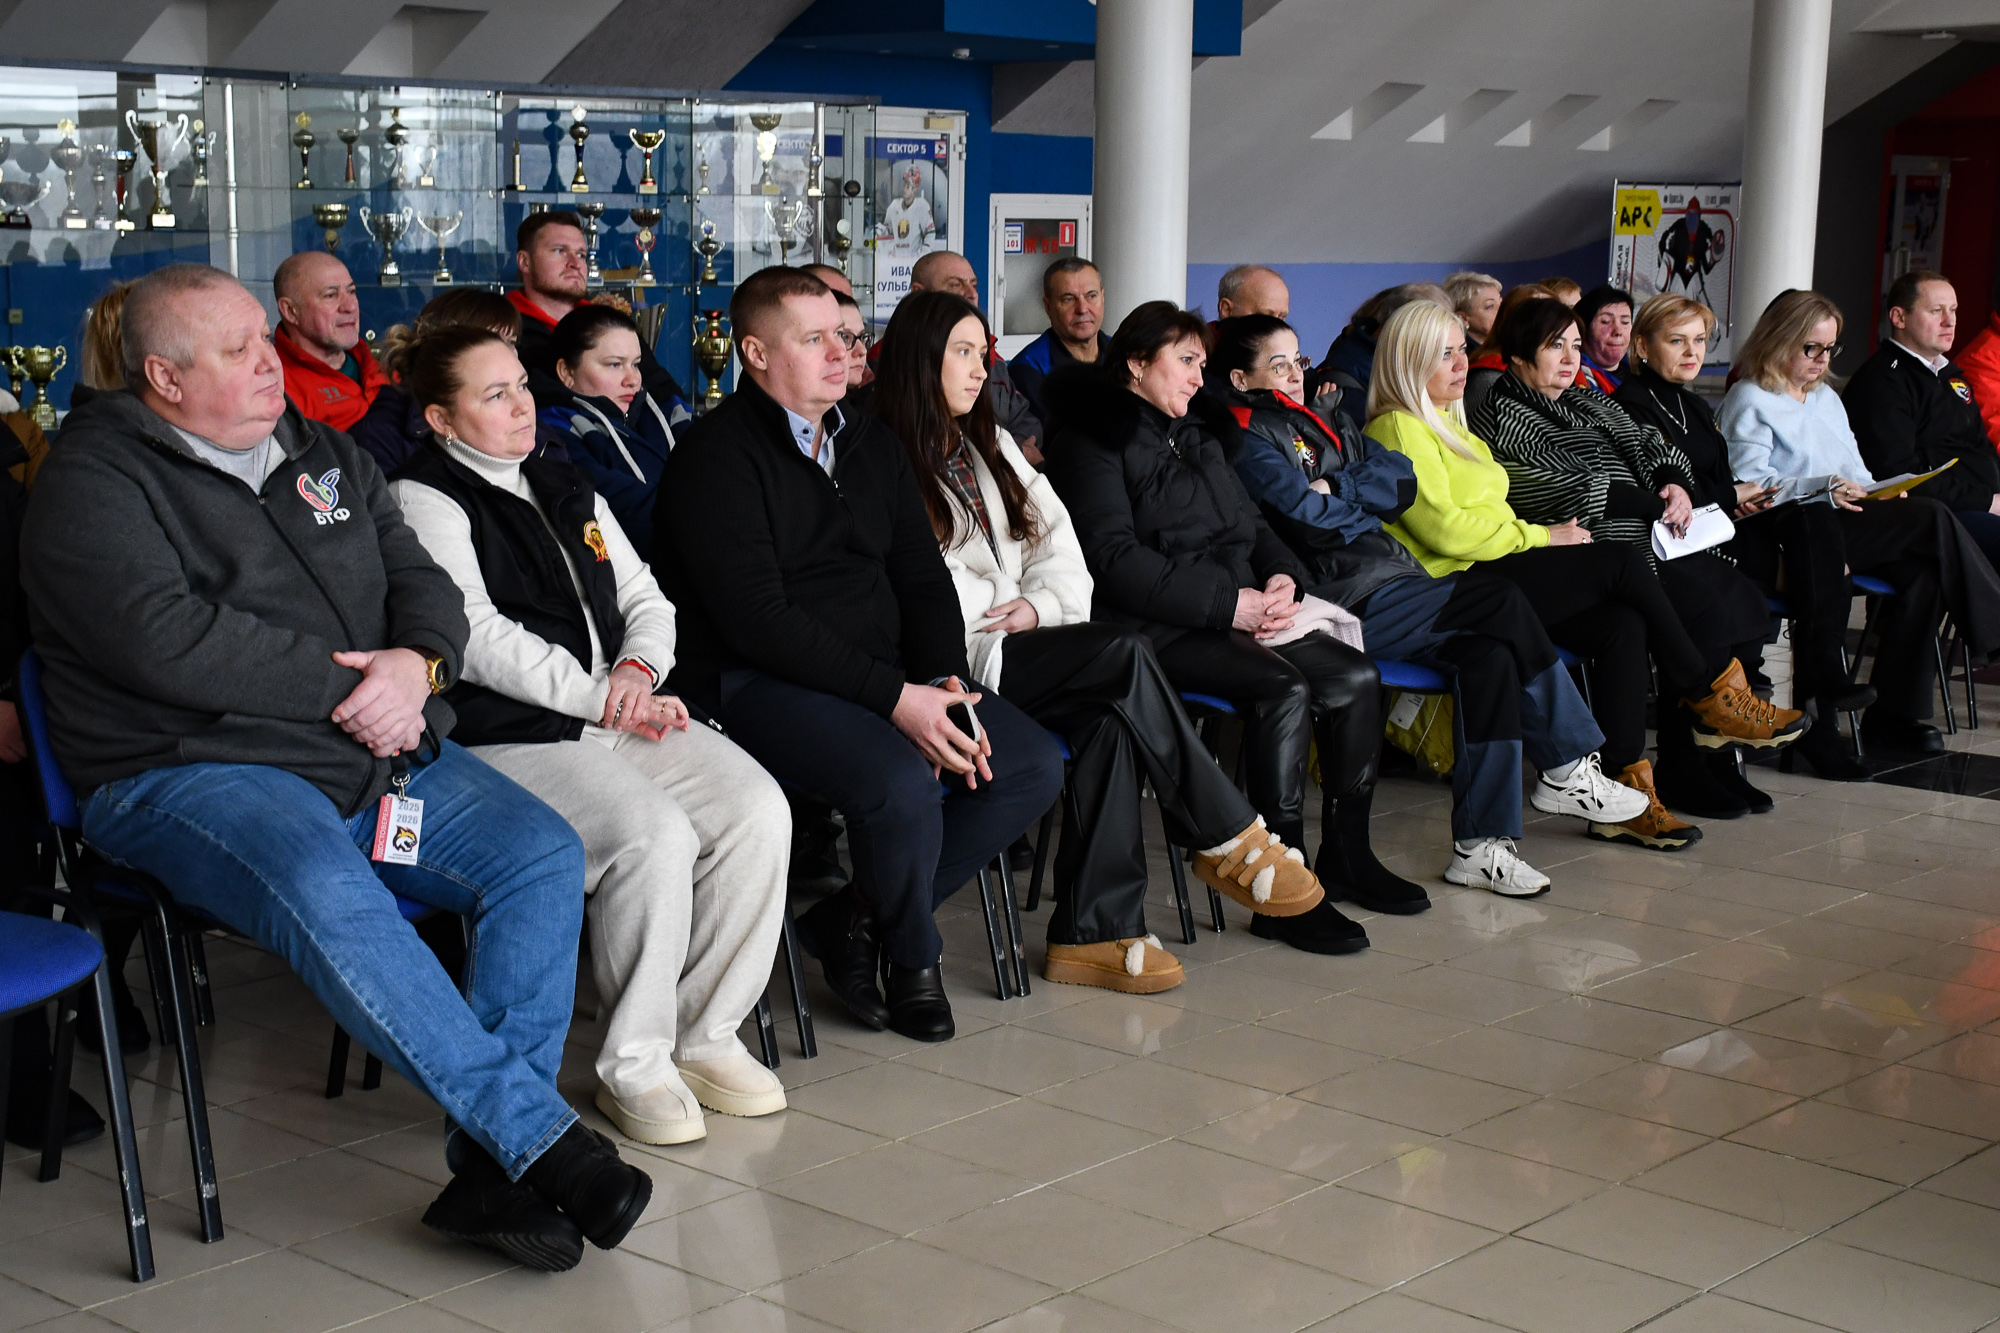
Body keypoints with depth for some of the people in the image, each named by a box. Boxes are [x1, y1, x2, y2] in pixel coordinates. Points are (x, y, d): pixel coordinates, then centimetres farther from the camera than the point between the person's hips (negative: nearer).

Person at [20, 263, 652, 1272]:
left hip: (381, 759, 6)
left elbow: (424, 583, 17)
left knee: (544, 853, -16)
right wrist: (345, 687, -14)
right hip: (192, 773, -6)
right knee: (329, 894, -37)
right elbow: (166, 639, -16)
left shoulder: (325, 457, 20)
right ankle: (540, 1133, -30)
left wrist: (416, 666, -8)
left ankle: (491, 1166, -19)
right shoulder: (94, 480, -1)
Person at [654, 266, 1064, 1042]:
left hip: (886, 678, 8)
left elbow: (925, 580, 15)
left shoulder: (872, 448, 16)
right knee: (903, 785, -32)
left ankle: (851, 920, 1)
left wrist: (945, 683, -6)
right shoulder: (717, 455, -8)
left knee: (1033, 768, -7)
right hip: (760, 684, -8)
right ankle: (911, 958, 0)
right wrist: (894, 697, -22)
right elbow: (757, 620, -17)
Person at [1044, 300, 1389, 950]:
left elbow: (1249, 522, 24)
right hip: (1156, 625, -8)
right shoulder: (1095, 438, -4)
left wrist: (1281, 577, 0)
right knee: (1284, 689, -29)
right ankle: (1282, 893, -25)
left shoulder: (1197, 432, 22)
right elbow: (1115, 558, -16)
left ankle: (1347, 854, 3)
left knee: (1357, 678, -8)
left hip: (1241, 609, 9)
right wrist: (1229, 602, -19)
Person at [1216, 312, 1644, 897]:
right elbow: (1306, 512, -15)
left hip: (1392, 577, 8)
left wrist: (1336, 488, -4)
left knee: (1489, 653, -16)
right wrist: (1366, 502, 3)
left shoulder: (1326, 423, 25)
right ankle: (1569, 767, -9)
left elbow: (1402, 480, 11)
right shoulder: (1247, 438, 0)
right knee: (1502, 602, -19)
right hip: (1350, 602, -8)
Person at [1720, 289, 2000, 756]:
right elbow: (1745, 485, -11)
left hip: (1849, 526, 8)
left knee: (1923, 571, -24)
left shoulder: (1827, 398, 29)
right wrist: (1822, 488, -22)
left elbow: (1855, 469, 26)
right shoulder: (1748, 401, 2)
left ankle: (1894, 714, -21)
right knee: (1931, 517, -24)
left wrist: (1880, 490, 2)